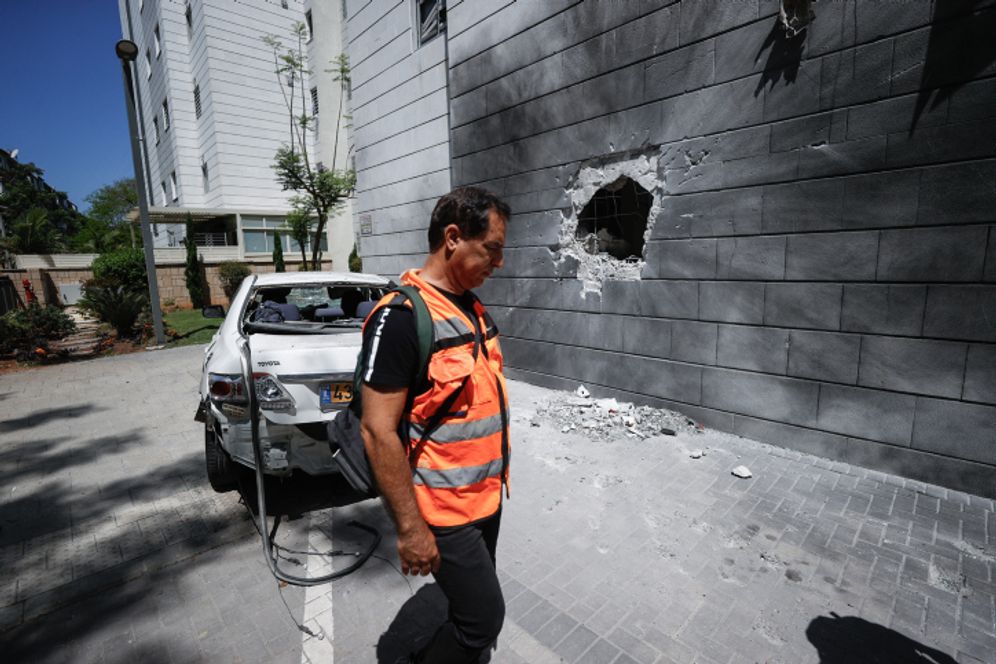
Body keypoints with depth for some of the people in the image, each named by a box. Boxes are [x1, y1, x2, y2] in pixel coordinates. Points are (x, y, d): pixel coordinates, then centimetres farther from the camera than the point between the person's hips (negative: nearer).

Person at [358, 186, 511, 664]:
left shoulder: (473, 306, 5)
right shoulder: (401, 317, -22)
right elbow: (378, 431, -22)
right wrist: (410, 528, -17)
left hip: (486, 496, 8)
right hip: (443, 510, -8)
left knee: (472, 607, 23)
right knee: (485, 617, 5)